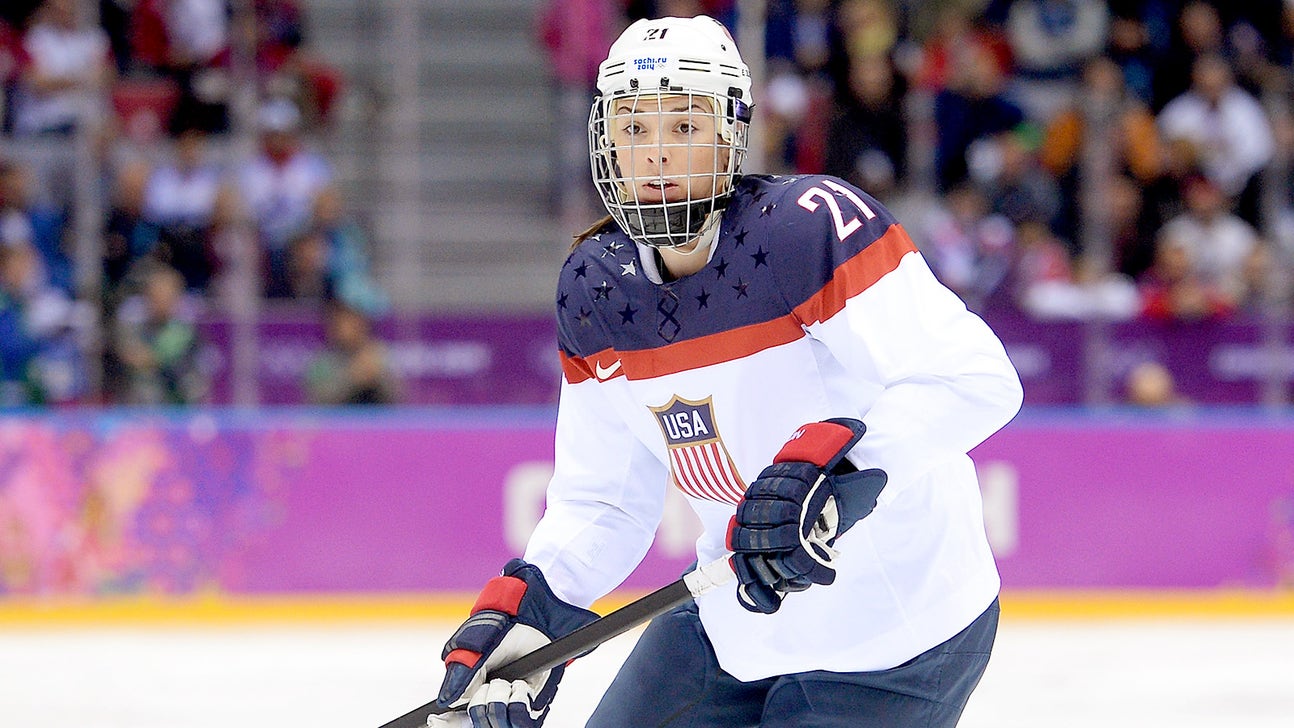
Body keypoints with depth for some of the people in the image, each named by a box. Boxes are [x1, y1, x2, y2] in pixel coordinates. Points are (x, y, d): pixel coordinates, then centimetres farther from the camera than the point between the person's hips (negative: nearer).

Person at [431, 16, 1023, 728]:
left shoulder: (813, 224, -22)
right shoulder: (595, 287, -1)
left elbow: (976, 379, -29)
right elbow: (603, 501, 5)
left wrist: (832, 463, -41)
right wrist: (528, 604, -12)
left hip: (900, 631, -7)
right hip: (734, 622, 7)